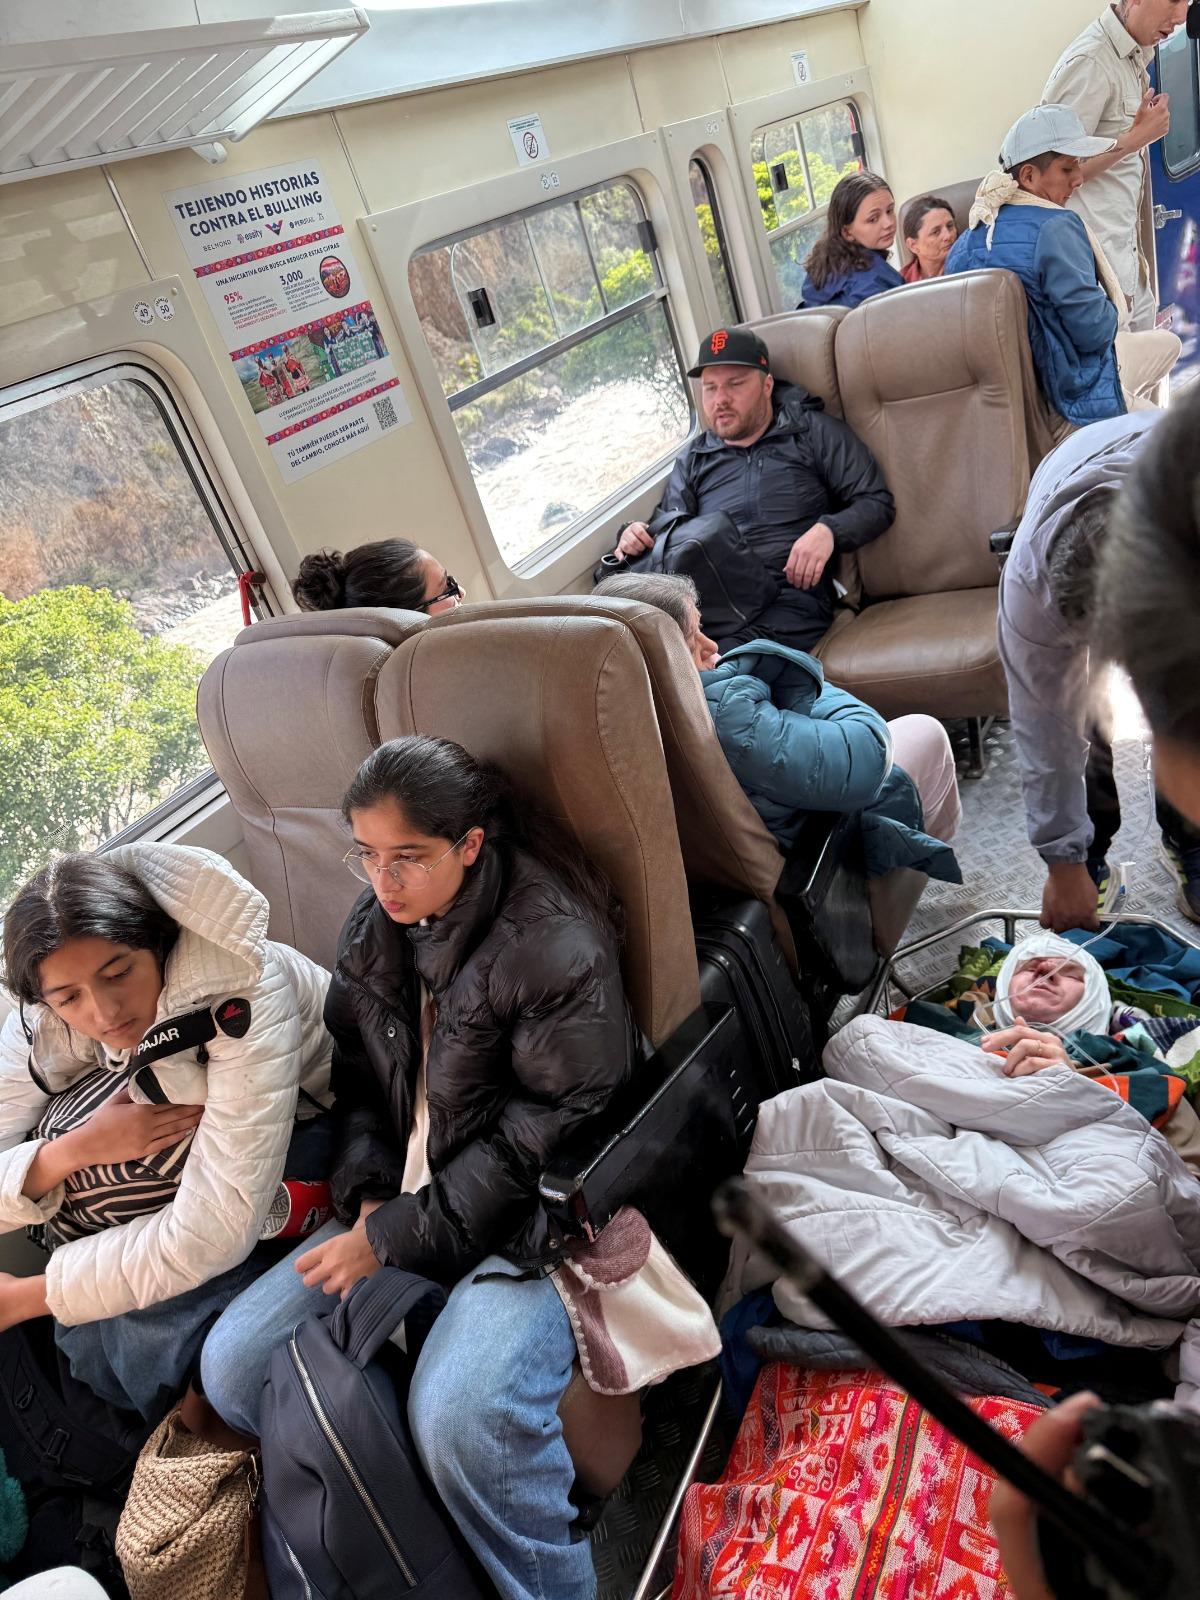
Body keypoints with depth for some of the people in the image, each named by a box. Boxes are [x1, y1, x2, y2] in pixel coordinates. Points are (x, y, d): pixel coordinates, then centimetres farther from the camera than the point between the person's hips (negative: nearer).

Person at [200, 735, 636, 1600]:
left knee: (461, 1417, -31)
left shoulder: (555, 944, -18)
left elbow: (547, 1133, -19)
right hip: (400, 1207, 8)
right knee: (234, 1363, -2)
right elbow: (358, 1082, 13)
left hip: (529, 1220, -7)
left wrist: (398, 1237, -16)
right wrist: (370, 1196, -6)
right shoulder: (372, 932, 6)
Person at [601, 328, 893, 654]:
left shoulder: (813, 432, 14)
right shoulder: (693, 458, 24)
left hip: (788, 599, -3)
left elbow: (878, 502, 9)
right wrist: (631, 542, -2)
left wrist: (828, 530, -12)